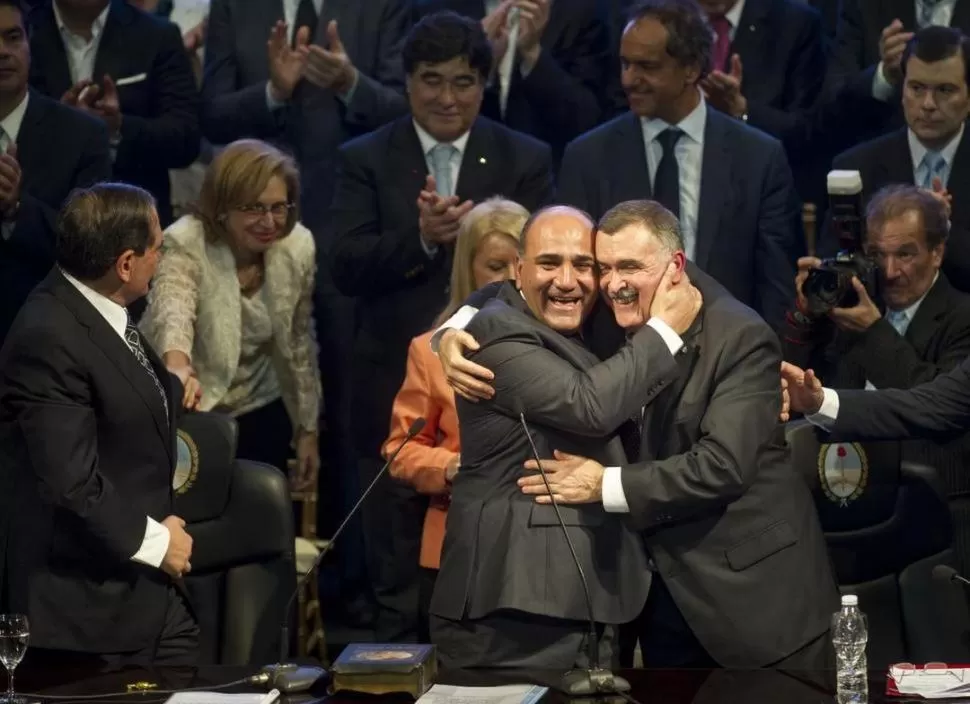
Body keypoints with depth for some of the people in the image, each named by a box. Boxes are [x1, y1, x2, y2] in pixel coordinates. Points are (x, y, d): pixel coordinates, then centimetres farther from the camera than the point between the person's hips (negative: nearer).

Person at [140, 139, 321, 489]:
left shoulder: (297, 247, -7)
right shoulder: (186, 246, -22)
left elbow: (300, 342, 6)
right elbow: (172, 310, -43)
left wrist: (308, 429, 10)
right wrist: (178, 365, -64)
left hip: (260, 418, 4)